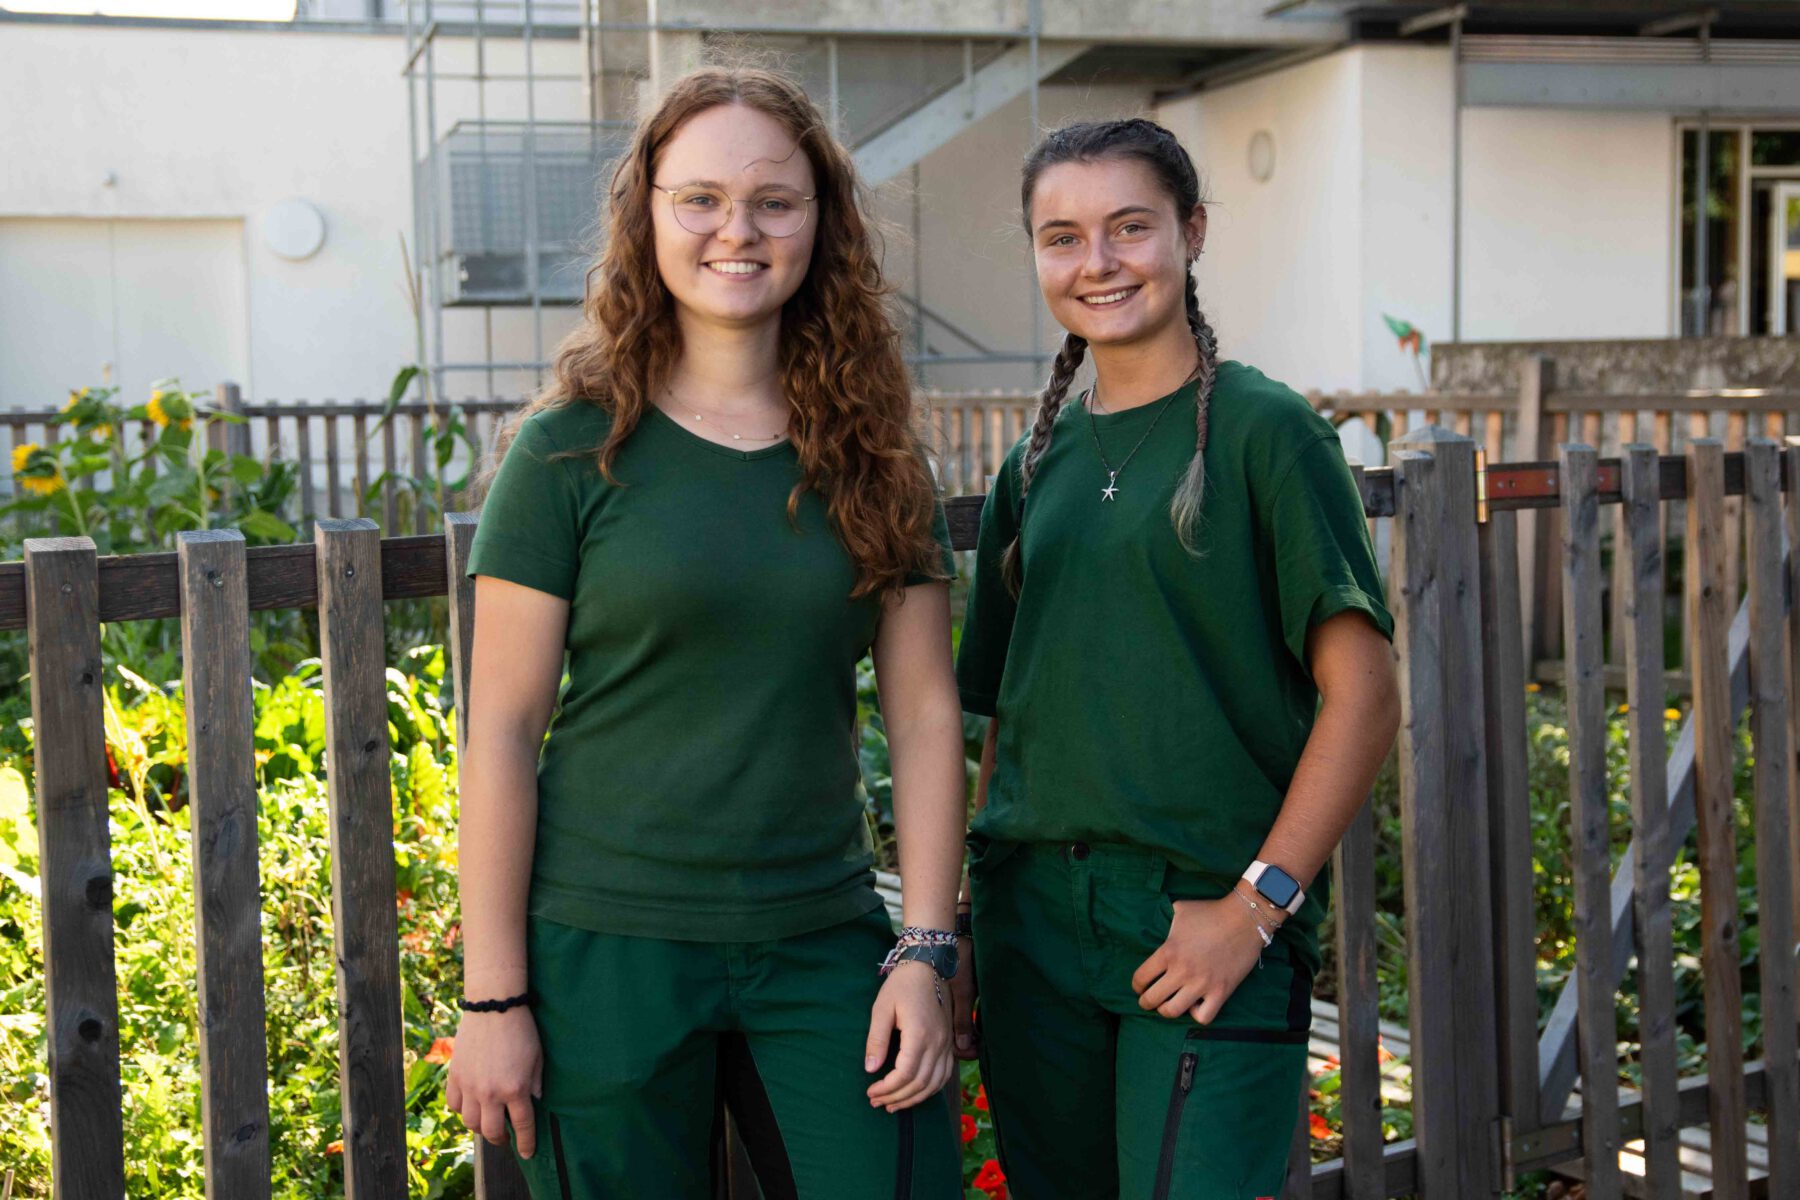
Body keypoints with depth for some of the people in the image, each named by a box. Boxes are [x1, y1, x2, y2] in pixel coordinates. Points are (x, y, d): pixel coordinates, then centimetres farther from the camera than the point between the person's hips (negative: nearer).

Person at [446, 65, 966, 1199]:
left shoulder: (872, 456, 4)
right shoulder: (577, 447, -5)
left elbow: (926, 717, 4)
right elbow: (501, 731, -5)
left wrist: (925, 952, -2)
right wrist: (493, 994, -7)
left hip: (823, 940, 3)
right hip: (606, 947, -2)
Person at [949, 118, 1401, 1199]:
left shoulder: (1262, 431, -5)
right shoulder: (1038, 463, 11)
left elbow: (1364, 694, -9)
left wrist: (1255, 905, -15)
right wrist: (962, 938, 11)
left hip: (1209, 917, -5)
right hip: (1035, 914, 5)